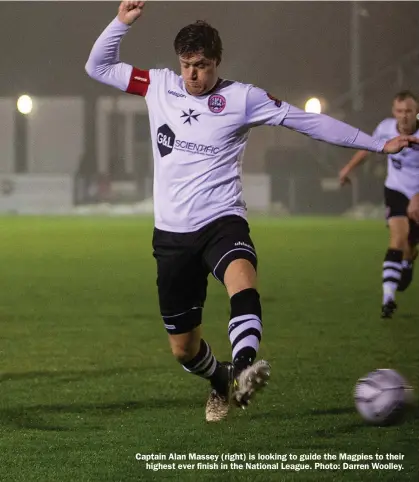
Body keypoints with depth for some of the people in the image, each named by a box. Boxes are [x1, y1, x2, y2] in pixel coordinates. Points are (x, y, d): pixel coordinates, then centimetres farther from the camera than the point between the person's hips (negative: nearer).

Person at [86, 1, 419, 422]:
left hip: (221, 221, -3)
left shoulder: (242, 98, -2)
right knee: (183, 347, 8)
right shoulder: (159, 86, 6)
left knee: (242, 277, -39)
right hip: (171, 233, 3)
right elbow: (97, 67, 13)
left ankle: (243, 370, -57)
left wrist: (378, 145, -5)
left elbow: (309, 122, -2)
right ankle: (221, 383, 40)